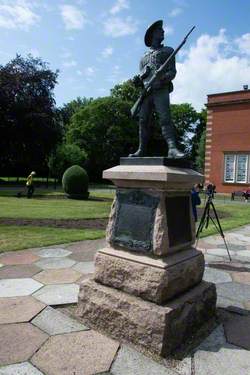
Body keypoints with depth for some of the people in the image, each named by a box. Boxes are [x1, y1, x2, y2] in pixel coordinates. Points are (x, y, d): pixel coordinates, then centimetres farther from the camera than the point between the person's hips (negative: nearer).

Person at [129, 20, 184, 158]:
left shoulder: (168, 51, 20)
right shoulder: (144, 56, 27)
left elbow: (172, 71, 8)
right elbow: (141, 75, 21)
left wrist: (164, 77, -15)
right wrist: (139, 79, -4)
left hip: (161, 91, -3)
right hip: (146, 91, 3)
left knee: (165, 119, -18)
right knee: (143, 121, -3)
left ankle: (172, 148, -29)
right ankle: (141, 150, -1)